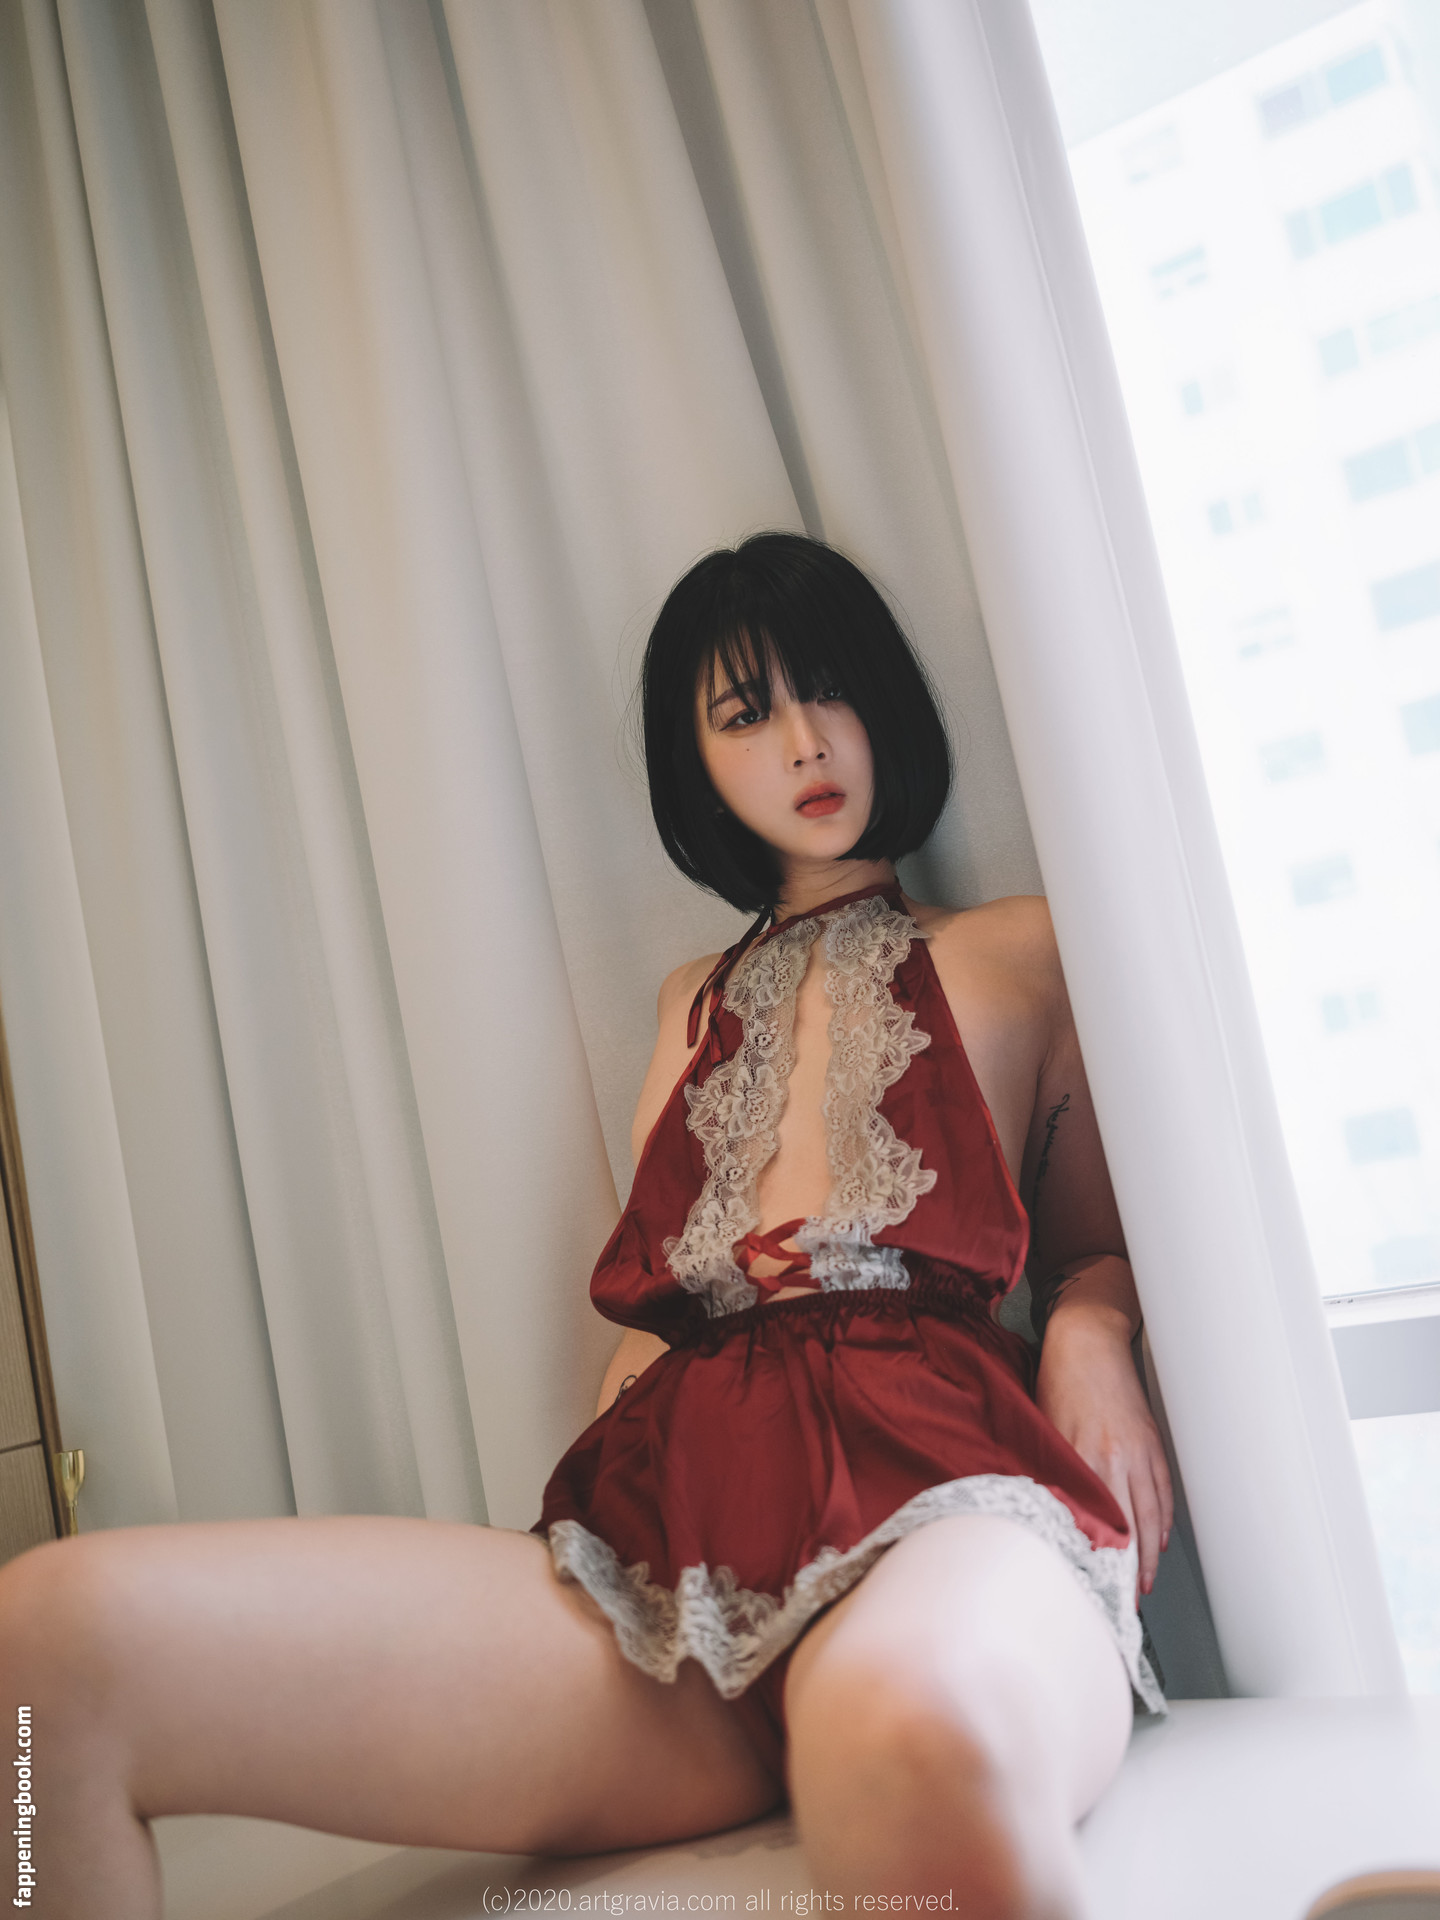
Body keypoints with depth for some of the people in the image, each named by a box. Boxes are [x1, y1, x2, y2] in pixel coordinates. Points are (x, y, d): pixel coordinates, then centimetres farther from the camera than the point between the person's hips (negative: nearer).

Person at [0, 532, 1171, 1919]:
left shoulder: (1020, 951, 18)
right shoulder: (697, 1002, 30)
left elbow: (1097, 1242, 23)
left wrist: (1091, 1332, -1)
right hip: (679, 1505, 5)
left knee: (916, 1734, -47)